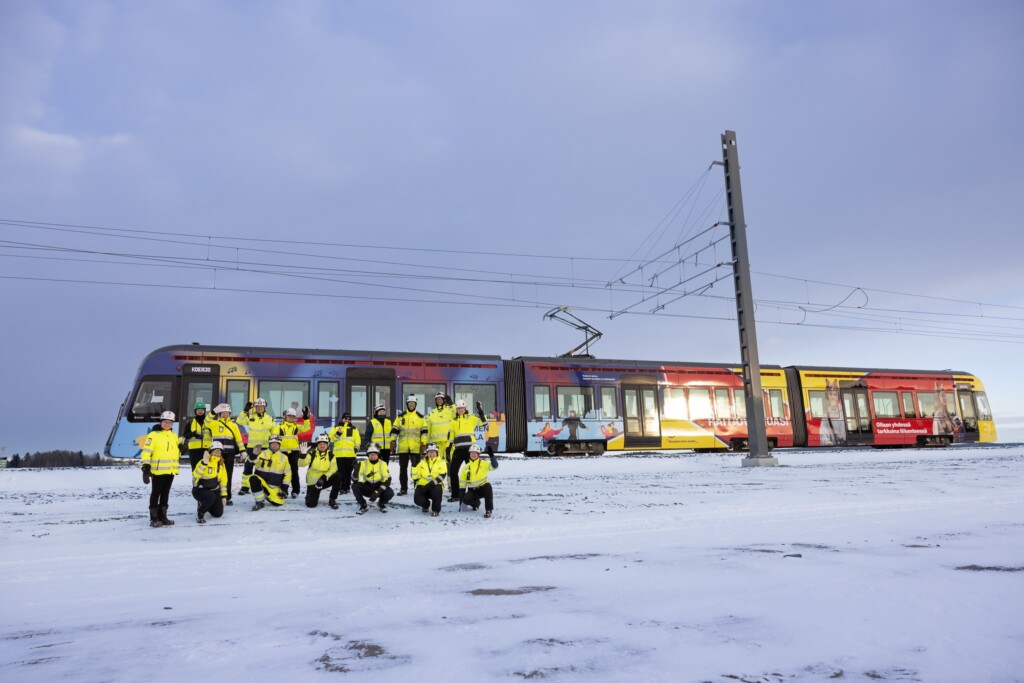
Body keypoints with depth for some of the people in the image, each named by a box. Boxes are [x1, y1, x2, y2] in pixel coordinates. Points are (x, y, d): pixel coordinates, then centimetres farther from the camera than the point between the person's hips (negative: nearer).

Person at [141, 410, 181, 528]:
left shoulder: (174, 436, 14)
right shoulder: (153, 435, -7)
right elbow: (146, 452, -13)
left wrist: (182, 448, 1)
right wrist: (146, 467, -20)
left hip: (170, 470, 6)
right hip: (158, 470, -6)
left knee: (165, 493, 12)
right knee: (156, 493, -1)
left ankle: (162, 516, 21)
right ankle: (154, 518, 5)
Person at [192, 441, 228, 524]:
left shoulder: (221, 464, 4)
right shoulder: (203, 462, -15)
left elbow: (223, 480, 9)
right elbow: (195, 475, -31)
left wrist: (224, 495, 7)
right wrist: (204, 463, -37)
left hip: (214, 490, 6)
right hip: (200, 490, -6)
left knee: (218, 513, -3)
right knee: (211, 497, -38)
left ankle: (205, 505, 29)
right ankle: (200, 513, -10)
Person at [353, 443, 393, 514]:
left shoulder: (383, 464, -10)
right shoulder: (363, 464, -9)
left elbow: (387, 480, -14)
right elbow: (356, 479, -14)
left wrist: (378, 492, -26)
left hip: (379, 488, -1)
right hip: (367, 488, 1)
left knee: (390, 493, -29)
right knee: (355, 486, -27)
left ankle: (382, 504, 9)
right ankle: (363, 506, -3)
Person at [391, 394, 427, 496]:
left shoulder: (420, 417, 5)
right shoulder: (400, 416, 8)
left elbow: (424, 431, 2)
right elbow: (395, 430, 9)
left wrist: (423, 444, -6)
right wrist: (393, 442, 2)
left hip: (416, 448, -2)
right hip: (403, 447, 2)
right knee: (403, 468, 8)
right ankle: (403, 488, 16)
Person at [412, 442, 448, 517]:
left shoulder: (441, 462, 3)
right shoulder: (422, 462, 10)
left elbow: (442, 475, -11)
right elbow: (415, 474, 10)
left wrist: (432, 483, -23)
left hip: (435, 486, -2)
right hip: (422, 486, 2)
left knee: (437, 490, -37)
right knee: (417, 499, -23)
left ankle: (436, 510, -13)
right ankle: (426, 504, 17)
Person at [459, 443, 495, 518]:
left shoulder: (483, 463, -4)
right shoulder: (466, 467, 1)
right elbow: (462, 483, 4)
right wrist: (461, 496, 1)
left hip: (483, 488, -2)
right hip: (472, 490, 2)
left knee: (488, 487, -35)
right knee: (466, 499, -26)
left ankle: (489, 510, -25)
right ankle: (476, 503, 12)